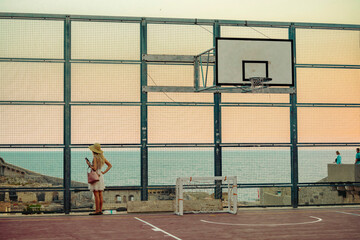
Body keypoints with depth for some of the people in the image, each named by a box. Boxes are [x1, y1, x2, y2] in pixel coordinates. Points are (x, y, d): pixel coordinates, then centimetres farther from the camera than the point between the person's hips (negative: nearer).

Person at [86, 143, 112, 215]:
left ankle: (97, 211, -7)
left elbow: (94, 168, -20)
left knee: (96, 195, -7)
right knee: (100, 194, 8)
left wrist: (89, 164, -5)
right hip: (100, 176, 8)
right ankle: (100, 210, 10)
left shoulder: (95, 158, -14)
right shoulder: (102, 157, 9)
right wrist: (104, 172, 8)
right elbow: (110, 165, 12)